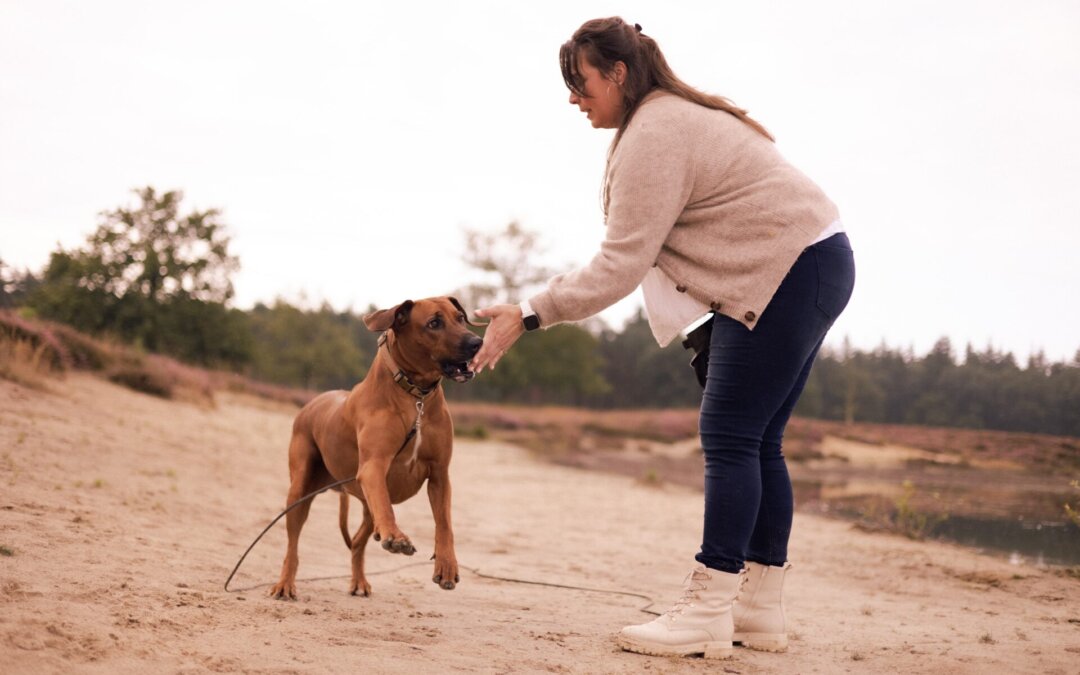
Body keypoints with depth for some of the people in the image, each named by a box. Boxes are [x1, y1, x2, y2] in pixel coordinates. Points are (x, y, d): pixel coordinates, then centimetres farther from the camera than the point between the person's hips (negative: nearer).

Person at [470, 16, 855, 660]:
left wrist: (529, 315, -17)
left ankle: (707, 612, -11)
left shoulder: (652, 136, -15)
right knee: (757, 442, 10)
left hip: (789, 274, -11)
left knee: (731, 439, -11)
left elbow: (620, 266, -19)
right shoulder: (678, 115, 18)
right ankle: (761, 608, 14)